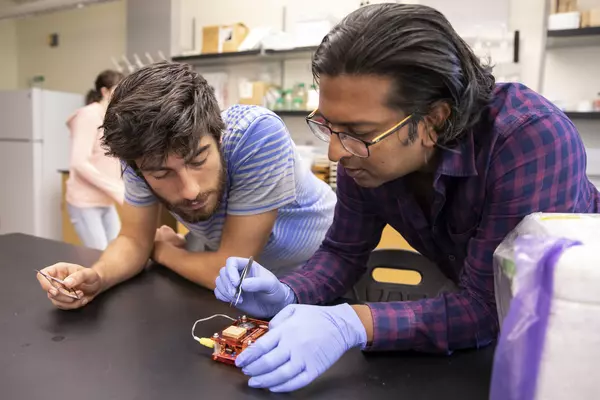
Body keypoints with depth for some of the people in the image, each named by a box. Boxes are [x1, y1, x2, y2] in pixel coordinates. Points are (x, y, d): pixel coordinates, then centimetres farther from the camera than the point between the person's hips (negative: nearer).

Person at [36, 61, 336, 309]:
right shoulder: (145, 147, -19)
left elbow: (228, 272, -26)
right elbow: (135, 240, -5)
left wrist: (162, 250, -11)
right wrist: (96, 277, -23)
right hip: (225, 262, 2)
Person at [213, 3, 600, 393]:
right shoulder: (366, 150, -15)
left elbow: (490, 306, -29)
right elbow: (344, 252, -6)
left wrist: (351, 324, -38)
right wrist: (286, 296, -22)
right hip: (472, 300, 4)